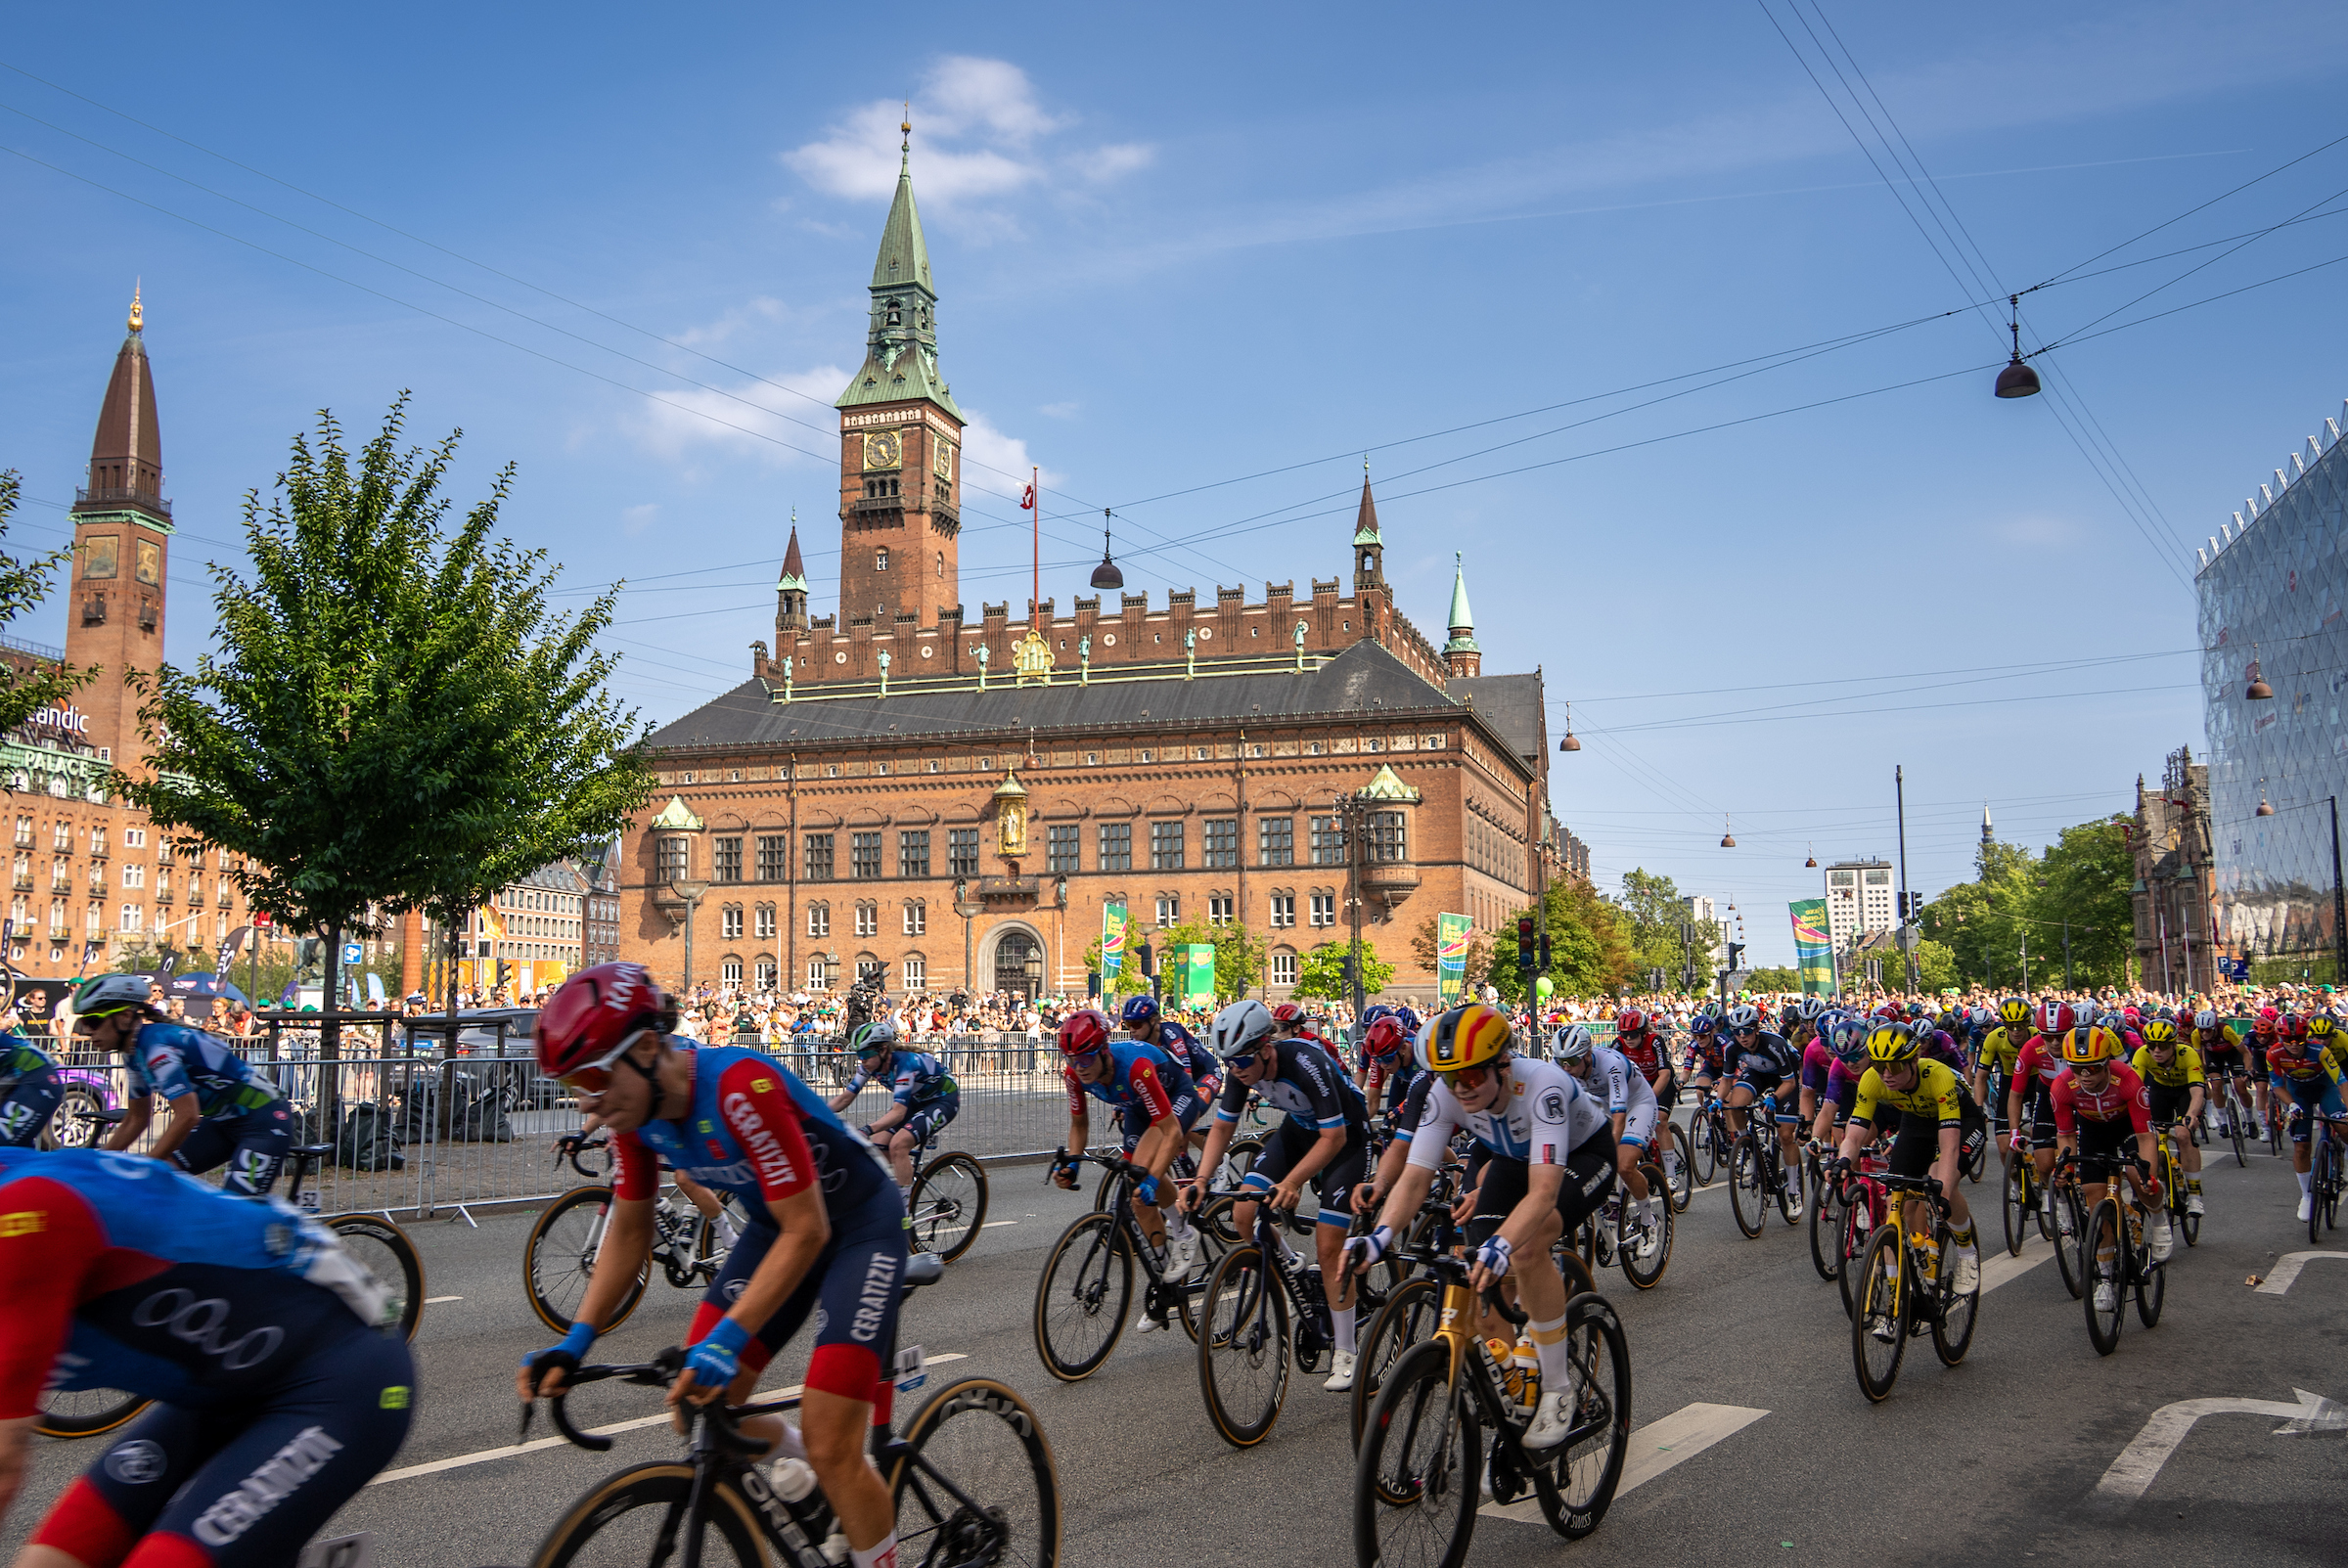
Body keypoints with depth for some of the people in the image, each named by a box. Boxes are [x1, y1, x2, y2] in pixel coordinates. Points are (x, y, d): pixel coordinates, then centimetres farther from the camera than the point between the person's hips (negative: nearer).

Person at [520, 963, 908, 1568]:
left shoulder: (741, 1088, -34)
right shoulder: (637, 1106, -11)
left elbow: (807, 1233, -31)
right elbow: (629, 1231, 0)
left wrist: (726, 1341, -36)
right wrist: (574, 1343, -9)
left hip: (858, 1226, -7)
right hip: (775, 1224, 7)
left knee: (831, 1451, -11)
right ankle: (802, 1458, 25)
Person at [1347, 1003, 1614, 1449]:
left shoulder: (1541, 1086, -41)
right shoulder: (1445, 1094, -26)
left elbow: (1543, 1190, -49)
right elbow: (1415, 1177, -29)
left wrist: (1501, 1246, -65)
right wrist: (1379, 1236, -47)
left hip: (1585, 1154, -5)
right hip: (1516, 1157, 5)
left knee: (1527, 1248, -32)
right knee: (1480, 1274, -9)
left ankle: (1558, 1389, -14)